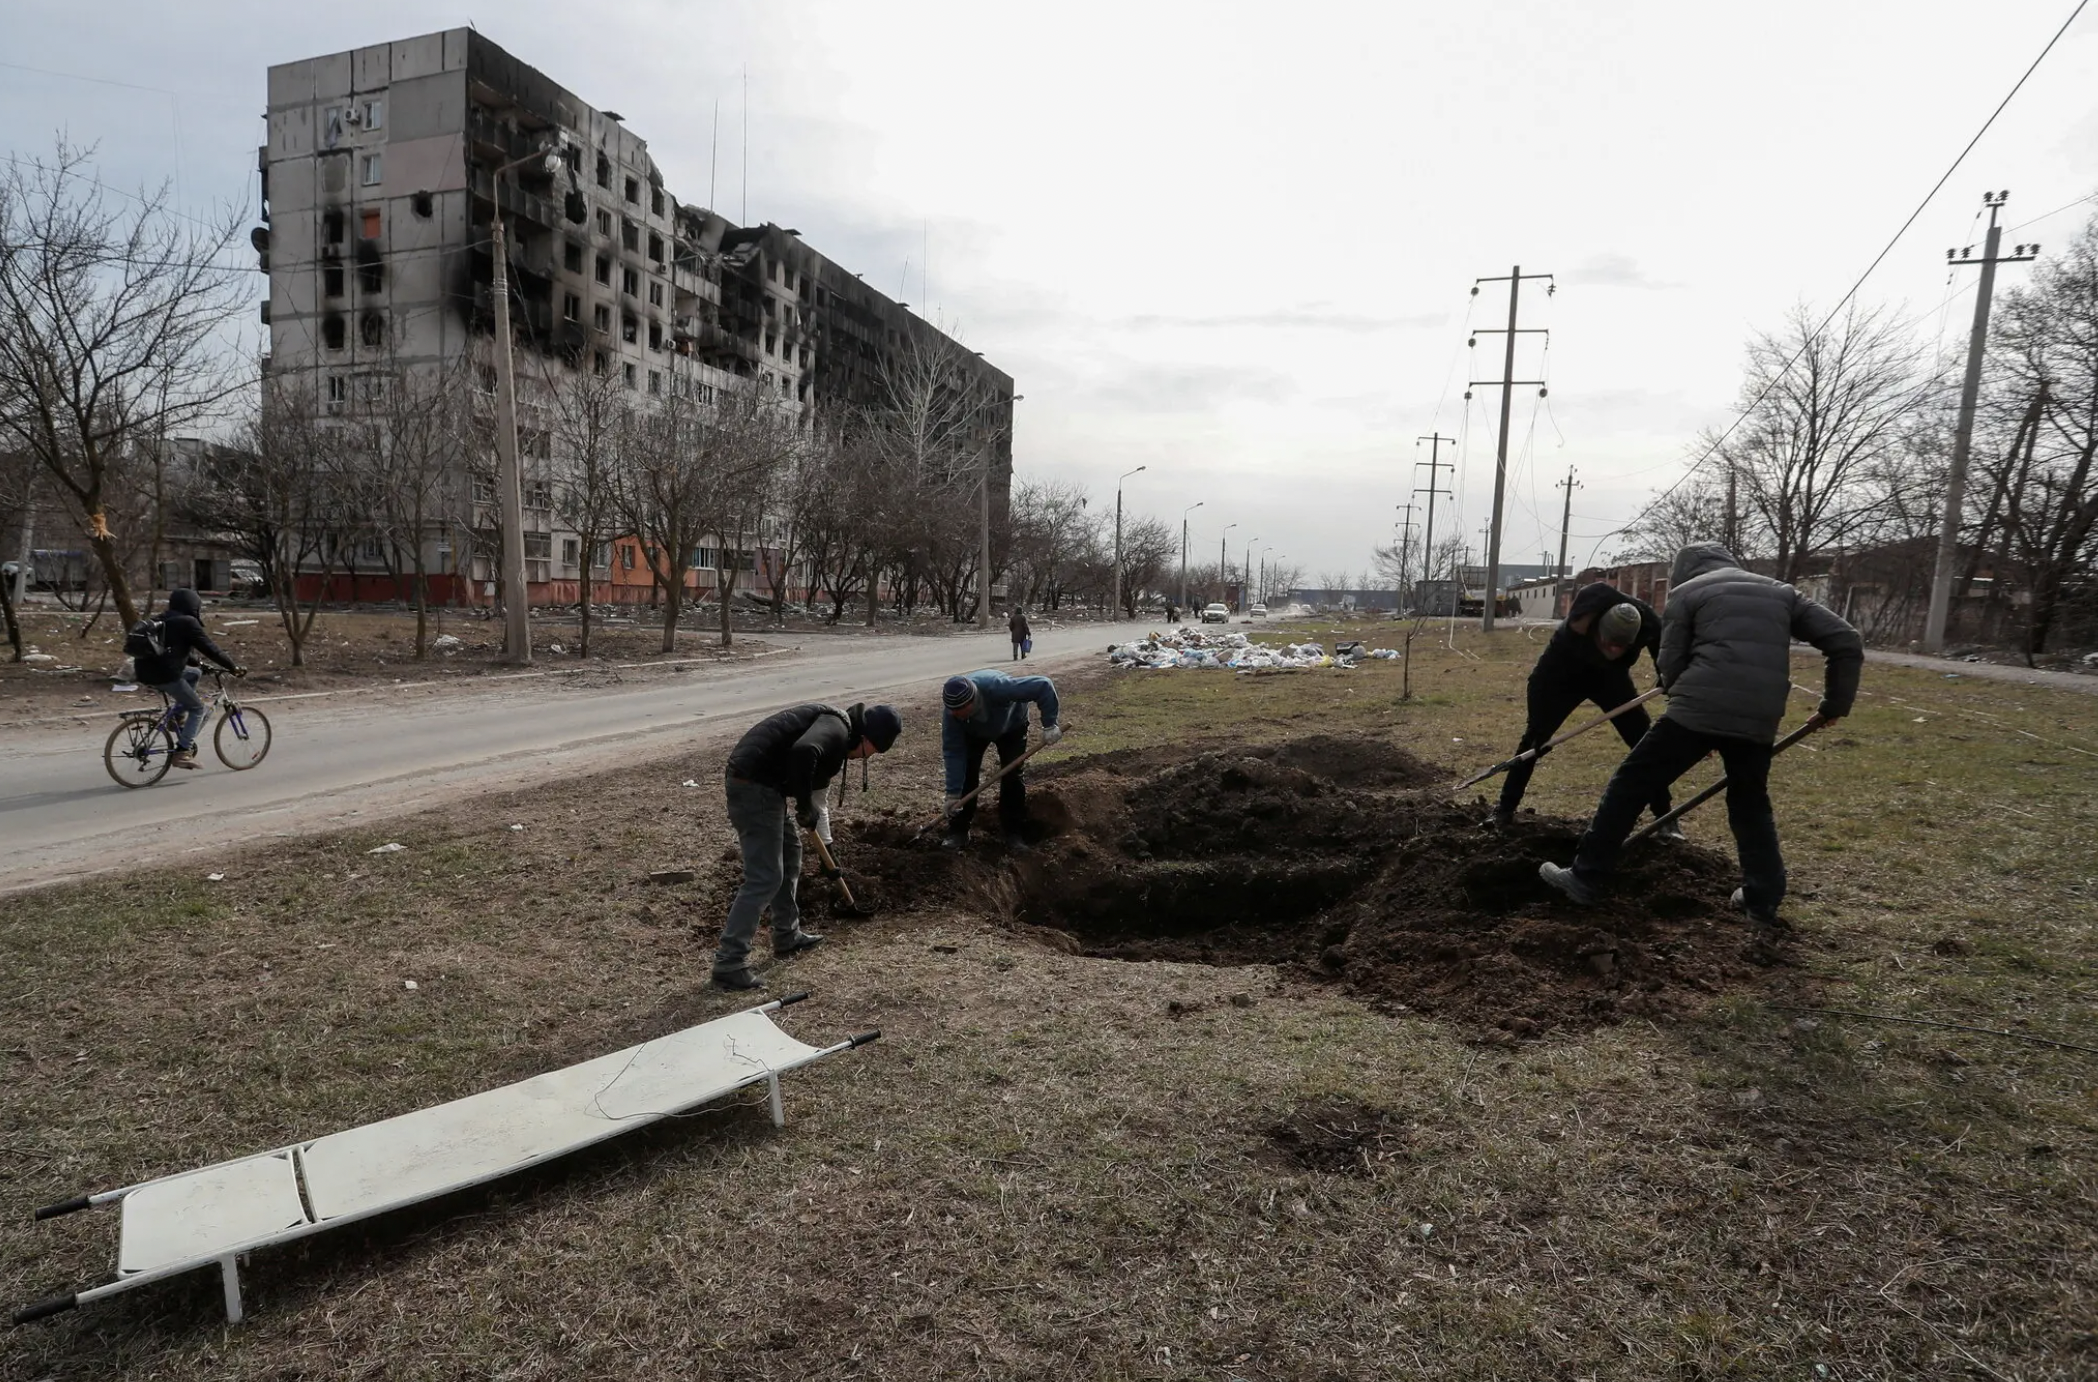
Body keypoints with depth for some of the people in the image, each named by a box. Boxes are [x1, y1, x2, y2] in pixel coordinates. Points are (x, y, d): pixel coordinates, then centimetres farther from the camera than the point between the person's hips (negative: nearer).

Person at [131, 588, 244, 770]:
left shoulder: (164, 621, 21)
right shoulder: (187, 622, -6)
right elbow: (210, 648, -8)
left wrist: (199, 663, 36)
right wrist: (233, 667, -1)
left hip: (145, 672, 8)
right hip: (164, 674, -8)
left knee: (195, 673, 28)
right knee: (197, 708, 4)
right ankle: (183, 752, -4)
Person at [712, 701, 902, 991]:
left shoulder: (837, 736, 22)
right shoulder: (838, 728, -10)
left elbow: (816, 787, 34)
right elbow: (803, 751, -33)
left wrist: (825, 844, 40)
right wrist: (805, 808, -19)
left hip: (754, 782, 11)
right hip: (754, 785, -11)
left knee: (789, 851, 24)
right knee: (765, 877, -8)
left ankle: (787, 937, 35)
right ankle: (729, 965, -4)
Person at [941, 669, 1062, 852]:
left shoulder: (998, 687, -48)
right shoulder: (951, 715, -37)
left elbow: (1043, 685, -44)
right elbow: (953, 753, -31)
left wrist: (1049, 724, -45)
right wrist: (953, 793, -34)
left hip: (1012, 727, -2)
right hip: (974, 732, 2)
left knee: (1011, 776, -12)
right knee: (965, 774, -10)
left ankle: (1015, 833, -1)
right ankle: (958, 831, 2)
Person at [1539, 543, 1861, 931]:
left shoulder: (1687, 593, 12)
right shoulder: (1781, 592, 24)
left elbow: (1670, 666, 5)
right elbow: (1846, 641, 16)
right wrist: (1834, 705, 23)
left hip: (1698, 710, -4)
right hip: (1758, 721, 5)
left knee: (1629, 786, 6)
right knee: (1751, 805, 26)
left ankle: (1585, 878, 8)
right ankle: (1763, 901, 27)